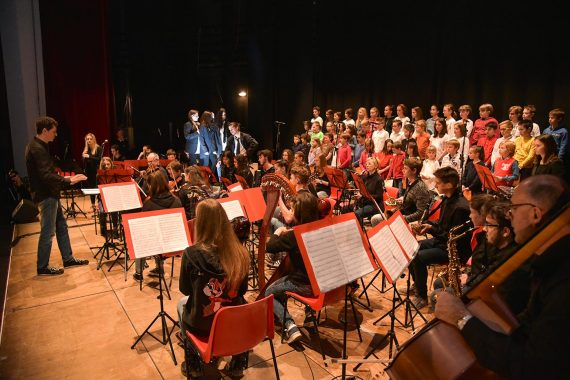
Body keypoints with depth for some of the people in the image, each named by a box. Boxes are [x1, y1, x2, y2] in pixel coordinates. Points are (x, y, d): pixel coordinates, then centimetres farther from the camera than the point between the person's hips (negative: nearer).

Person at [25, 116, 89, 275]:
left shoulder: (39, 146, 11)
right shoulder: (37, 149, -20)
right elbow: (46, 176, -27)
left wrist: (65, 179, 10)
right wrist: (69, 181, -24)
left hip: (50, 194, 10)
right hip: (46, 196, -10)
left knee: (61, 226, 16)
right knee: (48, 232, -1)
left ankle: (68, 259, 26)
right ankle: (43, 267, 11)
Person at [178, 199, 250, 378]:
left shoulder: (191, 253, -20)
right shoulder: (240, 253, -12)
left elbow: (185, 290, -3)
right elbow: (242, 290, 3)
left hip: (202, 325, -2)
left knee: (182, 303, 31)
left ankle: (193, 365, 37)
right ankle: (237, 364, 40)